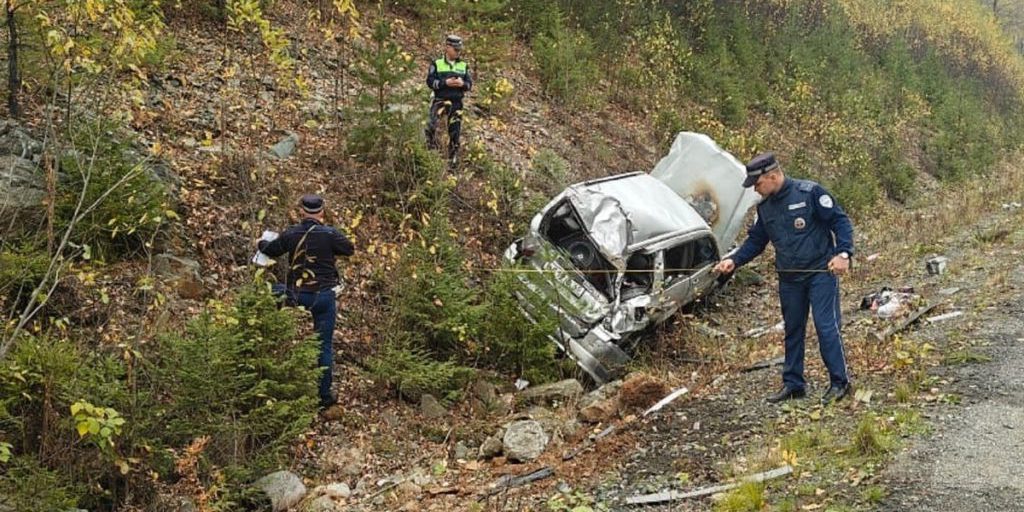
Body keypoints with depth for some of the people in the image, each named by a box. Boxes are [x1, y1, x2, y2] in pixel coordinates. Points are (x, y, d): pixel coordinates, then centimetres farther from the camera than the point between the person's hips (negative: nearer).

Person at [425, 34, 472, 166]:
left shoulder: (463, 66, 11)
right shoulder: (437, 64, 3)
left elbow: (470, 84, 10)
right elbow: (430, 81, -5)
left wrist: (463, 84, -13)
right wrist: (445, 82, -18)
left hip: (457, 102, 3)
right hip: (440, 99, -3)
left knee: (455, 130, 4)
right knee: (431, 123, -26)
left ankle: (453, 157, 13)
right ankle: (431, 145, -6)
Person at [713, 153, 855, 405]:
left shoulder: (810, 193, -12)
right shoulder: (765, 207, 8)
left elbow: (840, 221, -11)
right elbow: (756, 240, 16)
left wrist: (843, 253, -23)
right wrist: (734, 260, 1)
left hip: (821, 273, -7)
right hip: (789, 278, 7)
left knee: (826, 326, -9)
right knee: (792, 330, 12)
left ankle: (839, 382, 3)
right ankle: (793, 384, 21)